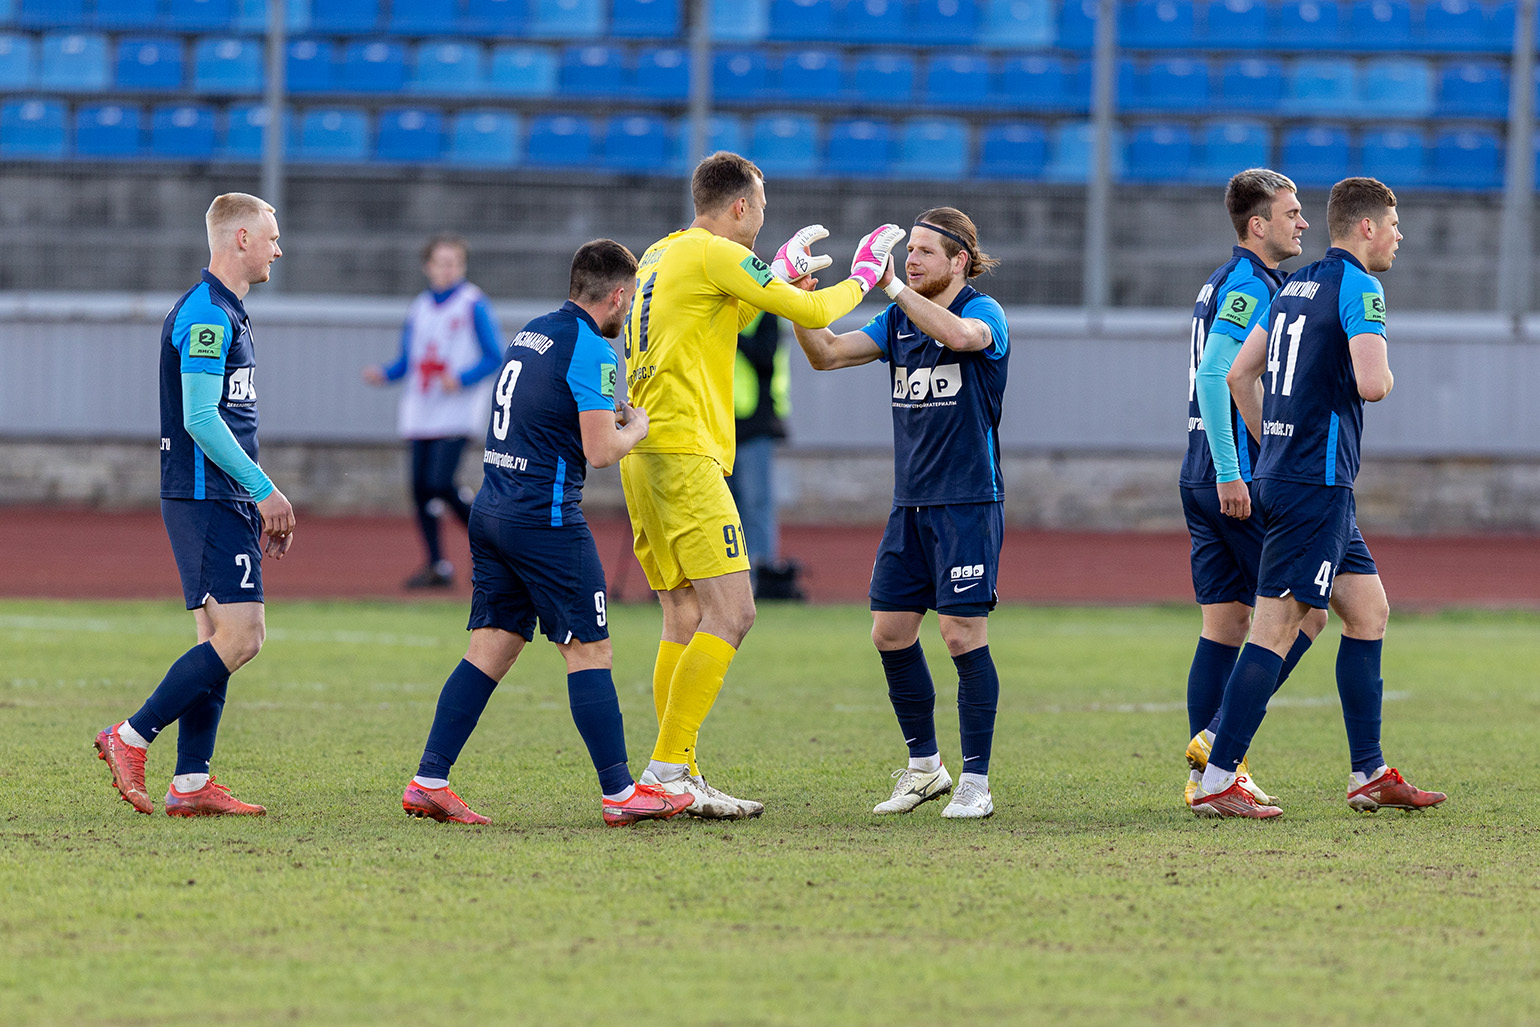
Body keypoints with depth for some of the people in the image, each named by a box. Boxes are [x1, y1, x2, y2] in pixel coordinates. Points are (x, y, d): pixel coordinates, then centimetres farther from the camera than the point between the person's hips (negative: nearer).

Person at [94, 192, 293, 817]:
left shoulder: (225, 314, 18)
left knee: (221, 639, 7)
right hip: (206, 500, -10)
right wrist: (264, 489, -18)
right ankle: (129, 741, -9)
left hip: (223, 500, 10)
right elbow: (199, 419, -21)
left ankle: (190, 783, 6)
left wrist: (260, 503, 23)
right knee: (239, 635, -14)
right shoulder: (206, 315, -14)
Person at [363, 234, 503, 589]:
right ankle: (437, 566, 8)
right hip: (419, 411, 6)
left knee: (441, 484, -17)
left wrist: (461, 379, -18)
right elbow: (407, 360, 20)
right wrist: (383, 373, -1)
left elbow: (494, 356, -4)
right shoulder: (419, 308, 14)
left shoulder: (473, 304, -2)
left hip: (456, 410, -6)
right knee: (421, 487, 0)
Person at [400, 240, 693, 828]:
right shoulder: (589, 349, -11)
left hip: (491, 510, 8)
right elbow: (599, 452, -15)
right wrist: (634, 429, 5)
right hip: (546, 519, -8)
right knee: (589, 651, -2)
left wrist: (605, 419, 23)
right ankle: (619, 793, 0)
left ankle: (429, 782, 2)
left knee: (490, 650, 8)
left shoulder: (531, 335, 15)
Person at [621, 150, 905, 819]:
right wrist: (861, 278, 13)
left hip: (642, 457, 10)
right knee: (730, 614, -11)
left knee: (685, 622, 10)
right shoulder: (715, 254, -7)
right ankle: (668, 769, -17)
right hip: (684, 455, -10)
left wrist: (784, 269, 36)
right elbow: (810, 313, -5)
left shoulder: (659, 256, 19)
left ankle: (677, 780, 5)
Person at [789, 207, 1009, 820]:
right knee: (890, 634, 5)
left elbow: (957, 334, -31)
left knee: (963, 636, -8)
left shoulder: (984, 313, -7)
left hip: (968, 503, -7)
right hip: (910, 505, 7)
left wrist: (890, 283, -33)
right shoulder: (898, 321, 12)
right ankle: (924, 766, 20)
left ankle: (976, 781, 0)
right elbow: (826, 354, 6)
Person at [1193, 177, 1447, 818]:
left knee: (1369, 612, 15)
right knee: (1277, 628, -10)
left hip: (1280, 471, 10)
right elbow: (1371, 383, -24)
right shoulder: (1359, 289, -12)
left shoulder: (1296, 286, 15)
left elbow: (1240, 373, 18)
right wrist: (1386, 377, -1)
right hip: (1317, 484, -10)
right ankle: (1217, 782, -11)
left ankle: (1370, 775, 16)